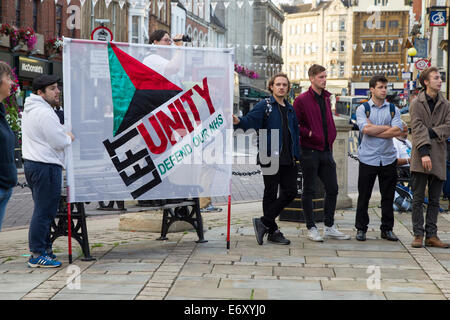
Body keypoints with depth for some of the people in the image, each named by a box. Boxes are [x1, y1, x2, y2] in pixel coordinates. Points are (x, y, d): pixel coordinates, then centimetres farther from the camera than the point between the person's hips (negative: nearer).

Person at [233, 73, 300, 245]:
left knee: (290, 192, 3)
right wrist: (238, 121, -38)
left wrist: (296, 154, 15)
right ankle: (272, 231, 12)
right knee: (271, 194, 1)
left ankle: (264, 222, 13)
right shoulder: (264, 106, -2)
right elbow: (250, 120, -16)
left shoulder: (290, 109, 18)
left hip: (288, 160, 6)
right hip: (270, 158, -6)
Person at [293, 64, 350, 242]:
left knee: (332, 189, 8)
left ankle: (329, 227, 18)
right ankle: (311, 228, 10)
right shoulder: (301, 100, -7)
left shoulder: (326, 98, 15)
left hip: (326, 151, 7)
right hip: (310, 152, -7)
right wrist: (310, 134, -15)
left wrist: (331, 138, 11)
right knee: (309, 190, 2)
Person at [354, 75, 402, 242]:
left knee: (388, 196, 6)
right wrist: (387, 127, -7)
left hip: (388, 158, 2)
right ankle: (361, 229, 13)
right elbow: (365, 129, -15)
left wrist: (374, 130, -10)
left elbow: (397, 131, -8)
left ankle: (387, 229, 17)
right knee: (364, 196, 2)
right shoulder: (362, 108, 2)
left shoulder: (393, 109, 9)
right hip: (368, 158, -2)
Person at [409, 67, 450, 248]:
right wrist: (424, 153, -19)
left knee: (434, 201, 7)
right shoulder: (417, 104, 1)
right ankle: (418, 235, 6)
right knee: (418, 199, -1)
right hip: (420, 158, -3)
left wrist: (431, 132, -13)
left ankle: (431, 236, 13)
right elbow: (417, 129, -9)